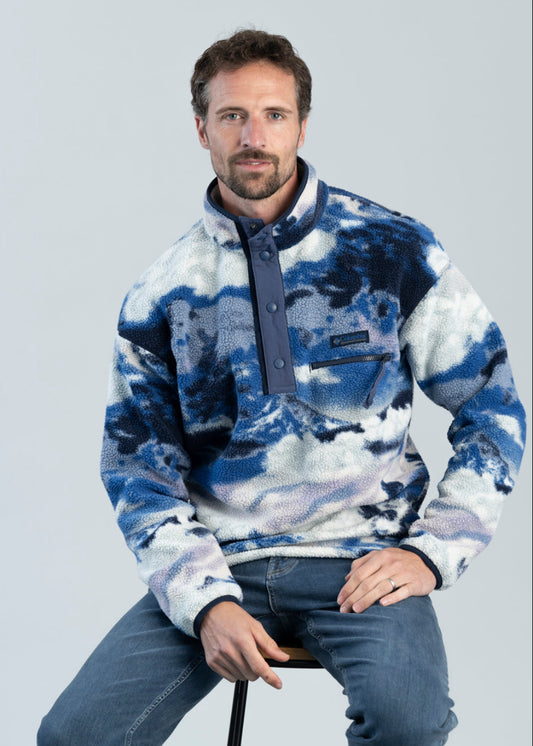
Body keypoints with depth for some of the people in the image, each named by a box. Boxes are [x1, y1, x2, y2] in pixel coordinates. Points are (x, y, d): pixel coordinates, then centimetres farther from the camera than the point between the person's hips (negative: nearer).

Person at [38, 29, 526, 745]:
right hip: (219, 565, 2)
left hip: (360, 560, -2)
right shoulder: (160, 295, 7)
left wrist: (431, 552, -5)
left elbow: (493, 408, 7)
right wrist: (206, 602, -9)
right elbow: (139, 470, 7)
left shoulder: (394, 251, 2)